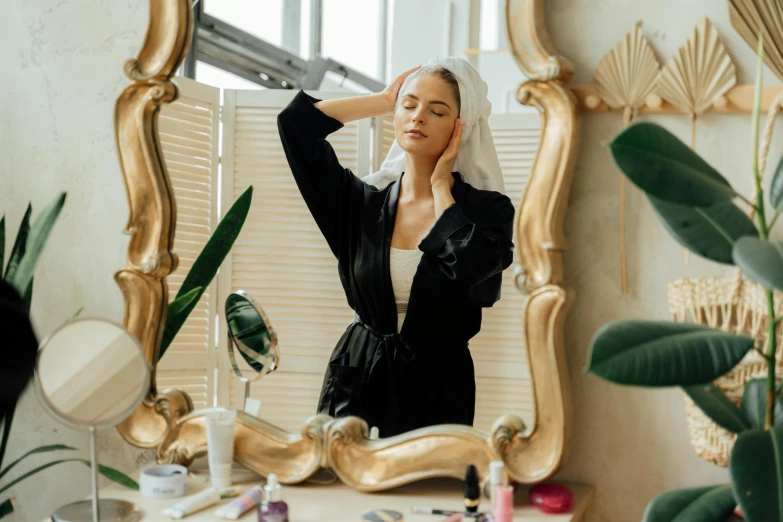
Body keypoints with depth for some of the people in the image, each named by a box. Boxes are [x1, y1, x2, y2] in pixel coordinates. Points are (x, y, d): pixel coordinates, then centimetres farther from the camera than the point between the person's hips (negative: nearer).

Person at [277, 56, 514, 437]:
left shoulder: (487, 209, -4)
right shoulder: (363, 202, 3)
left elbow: (468, 266, -26)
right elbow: (295, 120, -1)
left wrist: (441, 185, -10)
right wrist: (383, 101, 4)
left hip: (435, 393, -2)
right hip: (356, 385, 2)